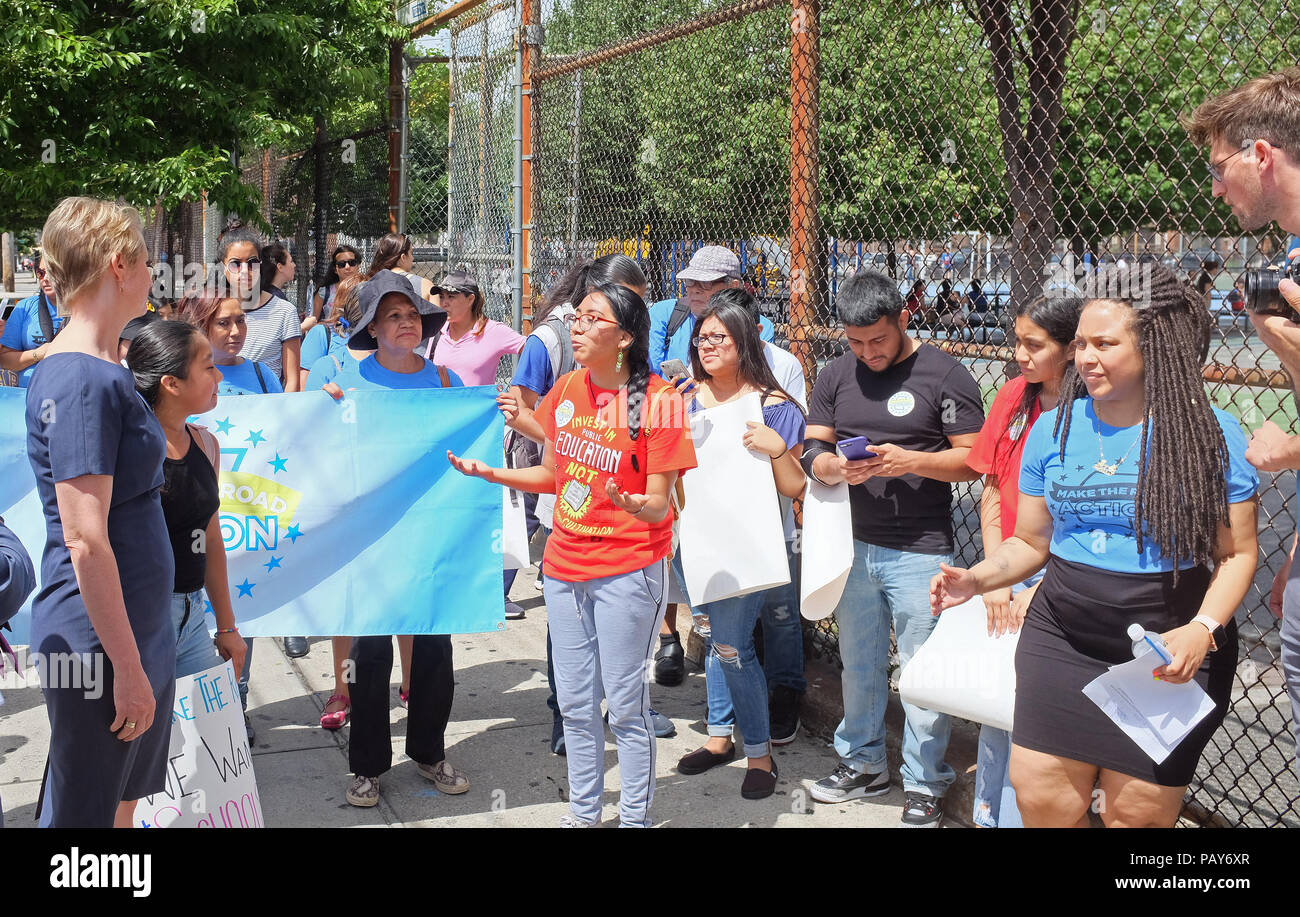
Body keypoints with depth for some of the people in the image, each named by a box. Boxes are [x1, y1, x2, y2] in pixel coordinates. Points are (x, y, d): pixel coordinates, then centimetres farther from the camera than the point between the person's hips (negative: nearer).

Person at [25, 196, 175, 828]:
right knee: (86, 814, 5)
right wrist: (127, 666, -20)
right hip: (101, 645, -9)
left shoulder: (104, 370, 10)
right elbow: (86, 543, -23)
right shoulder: (80, 381, -20)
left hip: (141, 629, 9)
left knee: (125, 800, 18)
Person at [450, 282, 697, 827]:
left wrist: (634, 504, -36)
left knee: (625, 703, 2)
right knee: (574, 703, 14)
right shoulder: (567, 390, 4)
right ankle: (582, 813, 30)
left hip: (628, 569, -6)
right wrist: (489, 473, 4)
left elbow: (658, 506, -15)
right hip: (564, 566, 6)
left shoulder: (658, 400, -14)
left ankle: (635, 818, 19)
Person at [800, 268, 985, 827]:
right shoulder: (835, 377, 7)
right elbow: (811, 452, 7)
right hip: (853, 545, 5)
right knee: (859, 665, 18)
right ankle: (862, 763, 35)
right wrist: (836, 468, -16)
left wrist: (911, 461, -21)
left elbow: (975, 460, -8)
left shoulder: (944, 376, -7)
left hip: (920, 551, -5)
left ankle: (925, 786, 16)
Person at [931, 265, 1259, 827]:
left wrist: (1203, 629, -18)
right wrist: (978, 579, -7)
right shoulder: (1052, 430, 4)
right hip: (1061, 642, 3)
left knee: (1139, 812, 2)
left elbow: (1236, 553, -3)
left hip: (1168, 655, -3)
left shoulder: (1210, 433, -5)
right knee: (1040, 799, 2)